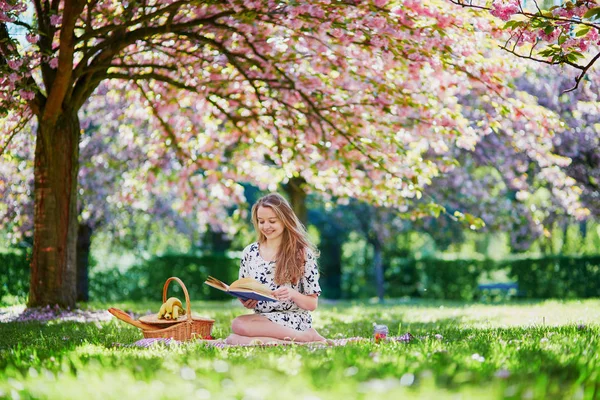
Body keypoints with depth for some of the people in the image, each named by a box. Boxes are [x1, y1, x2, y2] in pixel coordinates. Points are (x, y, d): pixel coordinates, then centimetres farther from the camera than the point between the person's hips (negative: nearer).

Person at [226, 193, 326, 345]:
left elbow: (312, 304, 2)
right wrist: (246, 302, -6)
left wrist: (293, 294, -19)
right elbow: (243, 296, 19)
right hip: (260, 319, 5)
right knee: (233, 339, -33)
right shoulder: (250, 252, 12)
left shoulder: (303, 253, 0)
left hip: (294, 320, -5)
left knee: (238, 325, -33)